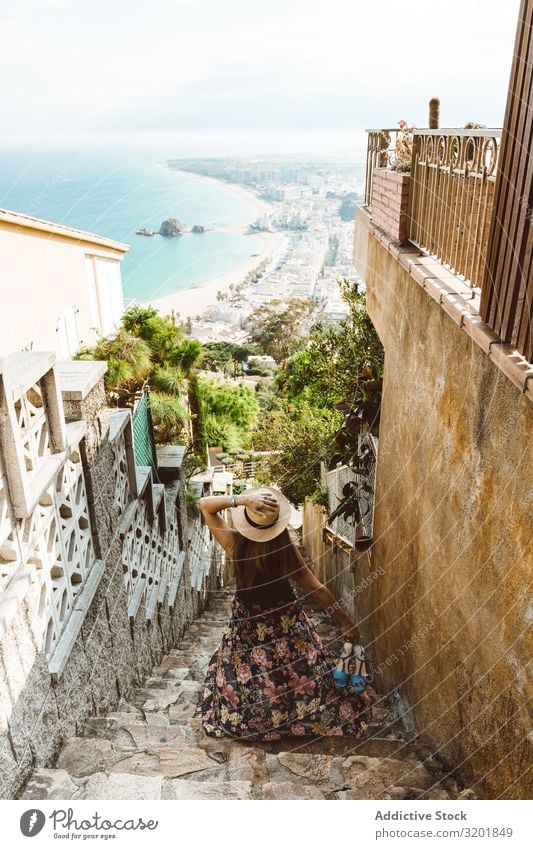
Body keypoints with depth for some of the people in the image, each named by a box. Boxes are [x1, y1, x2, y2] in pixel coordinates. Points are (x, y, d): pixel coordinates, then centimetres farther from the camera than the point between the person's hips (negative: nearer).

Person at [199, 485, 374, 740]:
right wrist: (343, 618, -6)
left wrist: (241, 499, -33)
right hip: (286, 620, 0)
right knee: (300, 676, 21)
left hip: (248, 622, 1)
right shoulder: (285, 547, -23)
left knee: (243, 676, 24)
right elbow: (314, 587, -17)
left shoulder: (235, 543, -23)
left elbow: (205, 504, -18)